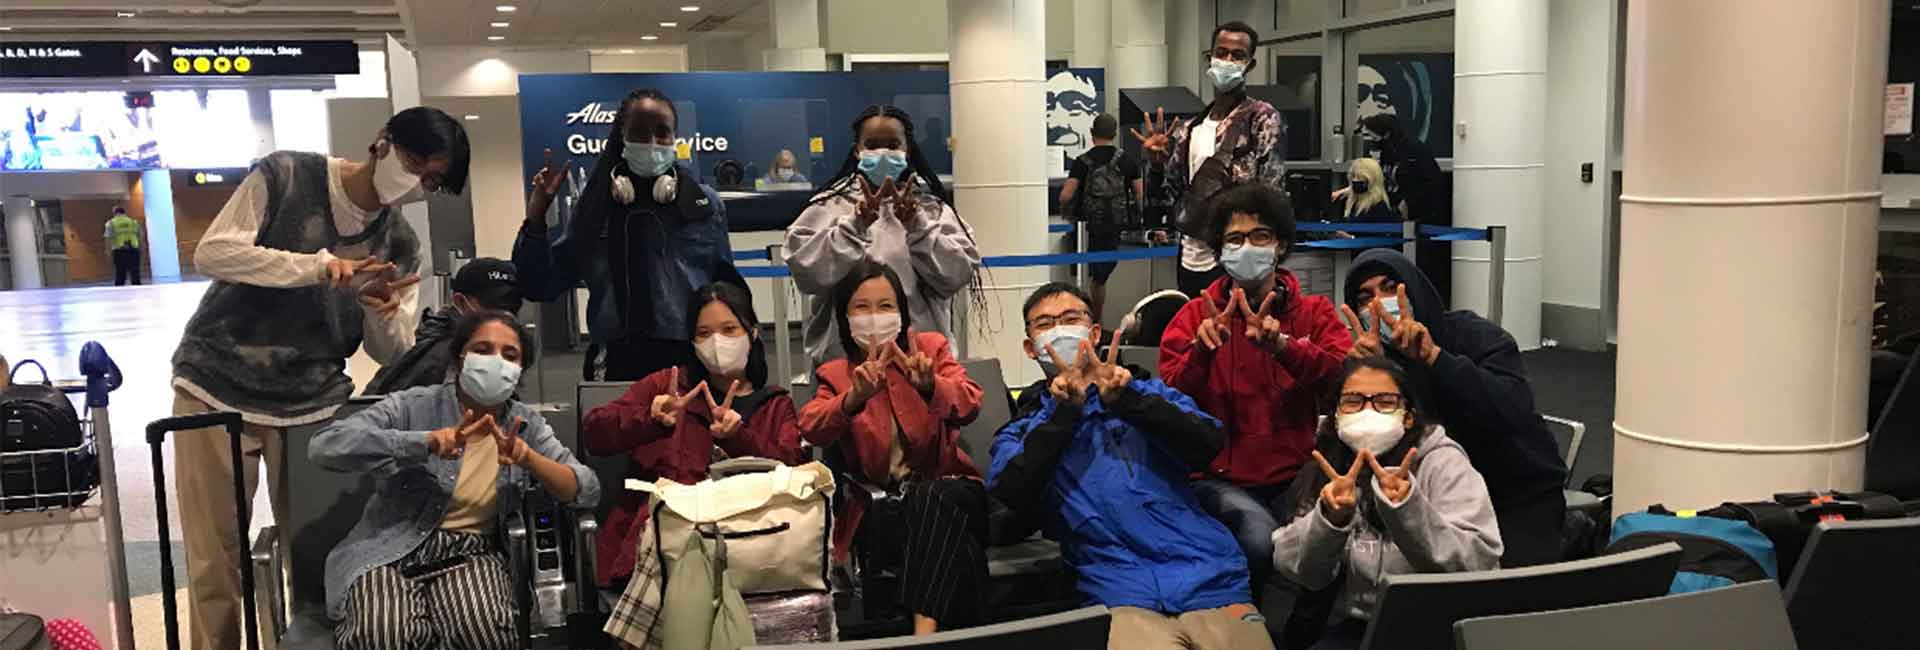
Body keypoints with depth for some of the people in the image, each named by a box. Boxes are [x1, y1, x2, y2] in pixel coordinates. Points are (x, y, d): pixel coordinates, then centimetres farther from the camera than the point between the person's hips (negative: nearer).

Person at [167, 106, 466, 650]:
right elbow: (212, 254, -15)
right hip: (219, 390, -3)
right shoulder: (284, 176, -6)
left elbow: (392, 353, 4)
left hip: (313, 404, 3)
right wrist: (318, 266, -25)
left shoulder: (400, 247, 4)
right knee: (215, 562, 1)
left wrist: (381, 312, -19)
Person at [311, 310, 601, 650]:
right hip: (390, 551, -2)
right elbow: (324, 447, -16)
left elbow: (588, 491, -1)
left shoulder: (525, 424, 7)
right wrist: (425, 442, -27)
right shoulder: (413, 406, -3)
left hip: (469, 554, 2)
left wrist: (528, 458, -19)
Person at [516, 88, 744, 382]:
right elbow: (540, 288, 6)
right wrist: (536, 215, -5)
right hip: (624, 364, 1)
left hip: (694, 360, 0)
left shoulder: (705, 203, 3)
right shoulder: (596, 207, 4)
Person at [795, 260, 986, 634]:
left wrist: (929, 386, -35)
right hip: (879, 507, 0)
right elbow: (811, 429, -14)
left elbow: (969, 405, -12)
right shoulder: (836, 375, 9)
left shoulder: (931, 348, 8)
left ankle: (924, 630, -42)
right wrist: (855, 398, -35)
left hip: (948, 488, 1)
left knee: (937, 498, -36)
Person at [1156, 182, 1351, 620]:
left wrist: (1282, 345, -29)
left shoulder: (1314, 313, 10)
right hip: (1221, 479, -2)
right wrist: (1202, 349, -23)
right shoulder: (1195, 315, 9)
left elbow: (1349, 376, -12)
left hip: (1296, 475, 2)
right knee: (1261, 537, -31)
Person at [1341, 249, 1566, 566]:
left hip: (1520, 495, -3)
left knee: (1519, 568, -25)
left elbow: (1513, 410, -31)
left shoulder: (1475, 335, -12)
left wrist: (1434, 357, -38)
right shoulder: (1375, 358, -3)